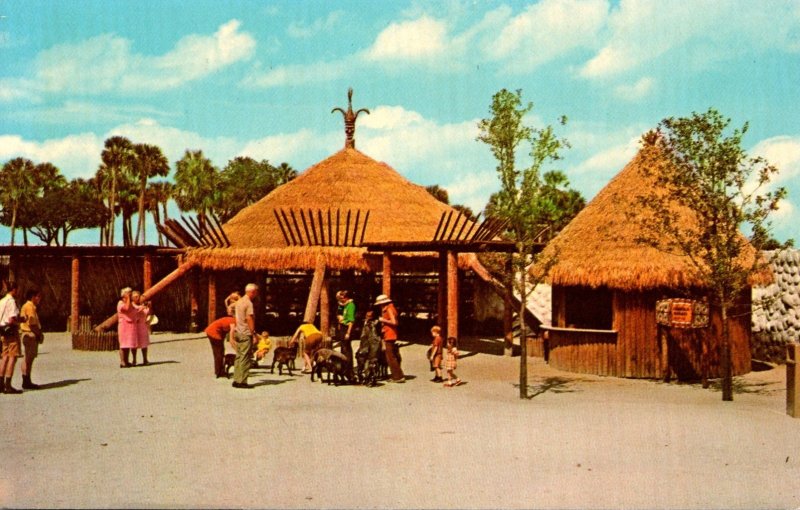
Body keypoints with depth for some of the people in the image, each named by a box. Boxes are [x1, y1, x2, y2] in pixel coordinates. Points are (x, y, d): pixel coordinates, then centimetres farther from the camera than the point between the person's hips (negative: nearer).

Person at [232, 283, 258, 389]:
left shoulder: (239, 302, 14)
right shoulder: (249, 303, -13)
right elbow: (249, 319, -18)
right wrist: (253, 332, -16)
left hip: (238, 333, 9)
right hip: (246, 334, -9)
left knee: (239, 356, 11)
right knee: (245, 358, -6)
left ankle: (236, 380, 12)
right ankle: (242, 381, -7)